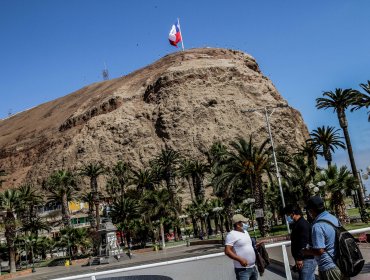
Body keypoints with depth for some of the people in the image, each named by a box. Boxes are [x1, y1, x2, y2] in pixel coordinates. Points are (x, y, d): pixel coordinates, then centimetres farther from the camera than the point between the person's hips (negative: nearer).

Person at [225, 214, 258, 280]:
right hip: (242, 269, -9)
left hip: (253, 267, 9)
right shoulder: (232, 234, -14)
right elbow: (227, 251, -20)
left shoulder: (245, 232, 14)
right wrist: (240, 259, -27)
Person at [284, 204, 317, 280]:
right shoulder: (297, 224, 15)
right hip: (304, 259, 10)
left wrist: (299, 259, -22)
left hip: (307, 260, -10)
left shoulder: (303, 224, -16)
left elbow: (303, 244, -22)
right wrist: (298, 259, 22)